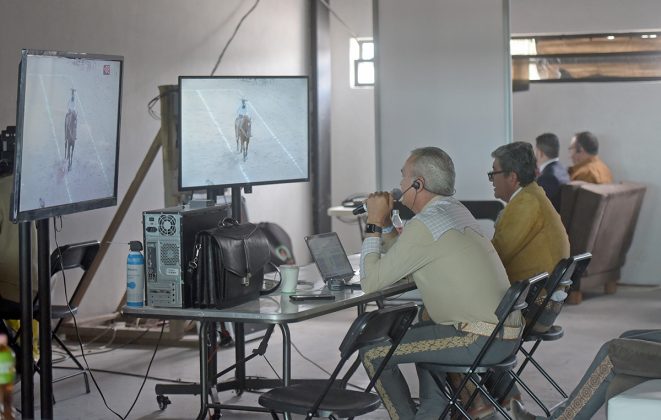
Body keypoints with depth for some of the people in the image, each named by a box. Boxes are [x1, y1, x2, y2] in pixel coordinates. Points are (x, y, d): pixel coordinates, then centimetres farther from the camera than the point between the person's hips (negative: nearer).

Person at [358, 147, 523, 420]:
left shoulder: (424, 224, -15)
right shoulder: (456, 210, 13)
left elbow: (370, 282, -10)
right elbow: (408, 270, 22)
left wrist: (373, 224, -2)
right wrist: (385, 224, 15)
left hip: (481, 341, -10)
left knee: (373, 354, -4)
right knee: (418, 332, 33)